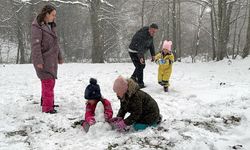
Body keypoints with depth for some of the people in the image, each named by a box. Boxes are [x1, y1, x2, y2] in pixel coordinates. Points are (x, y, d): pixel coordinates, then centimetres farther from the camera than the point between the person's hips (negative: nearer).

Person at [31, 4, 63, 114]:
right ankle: (47, 107, -2)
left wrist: (59, 57, 21)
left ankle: (45, 102, 30)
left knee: (50, 82, 15)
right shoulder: (37, 26, -12)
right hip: (44, 60, -8)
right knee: (48, 83, -9)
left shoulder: (51, 26, 14)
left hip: (52, 60, 8)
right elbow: (35, 45, -17)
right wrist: (38, 61, -21)